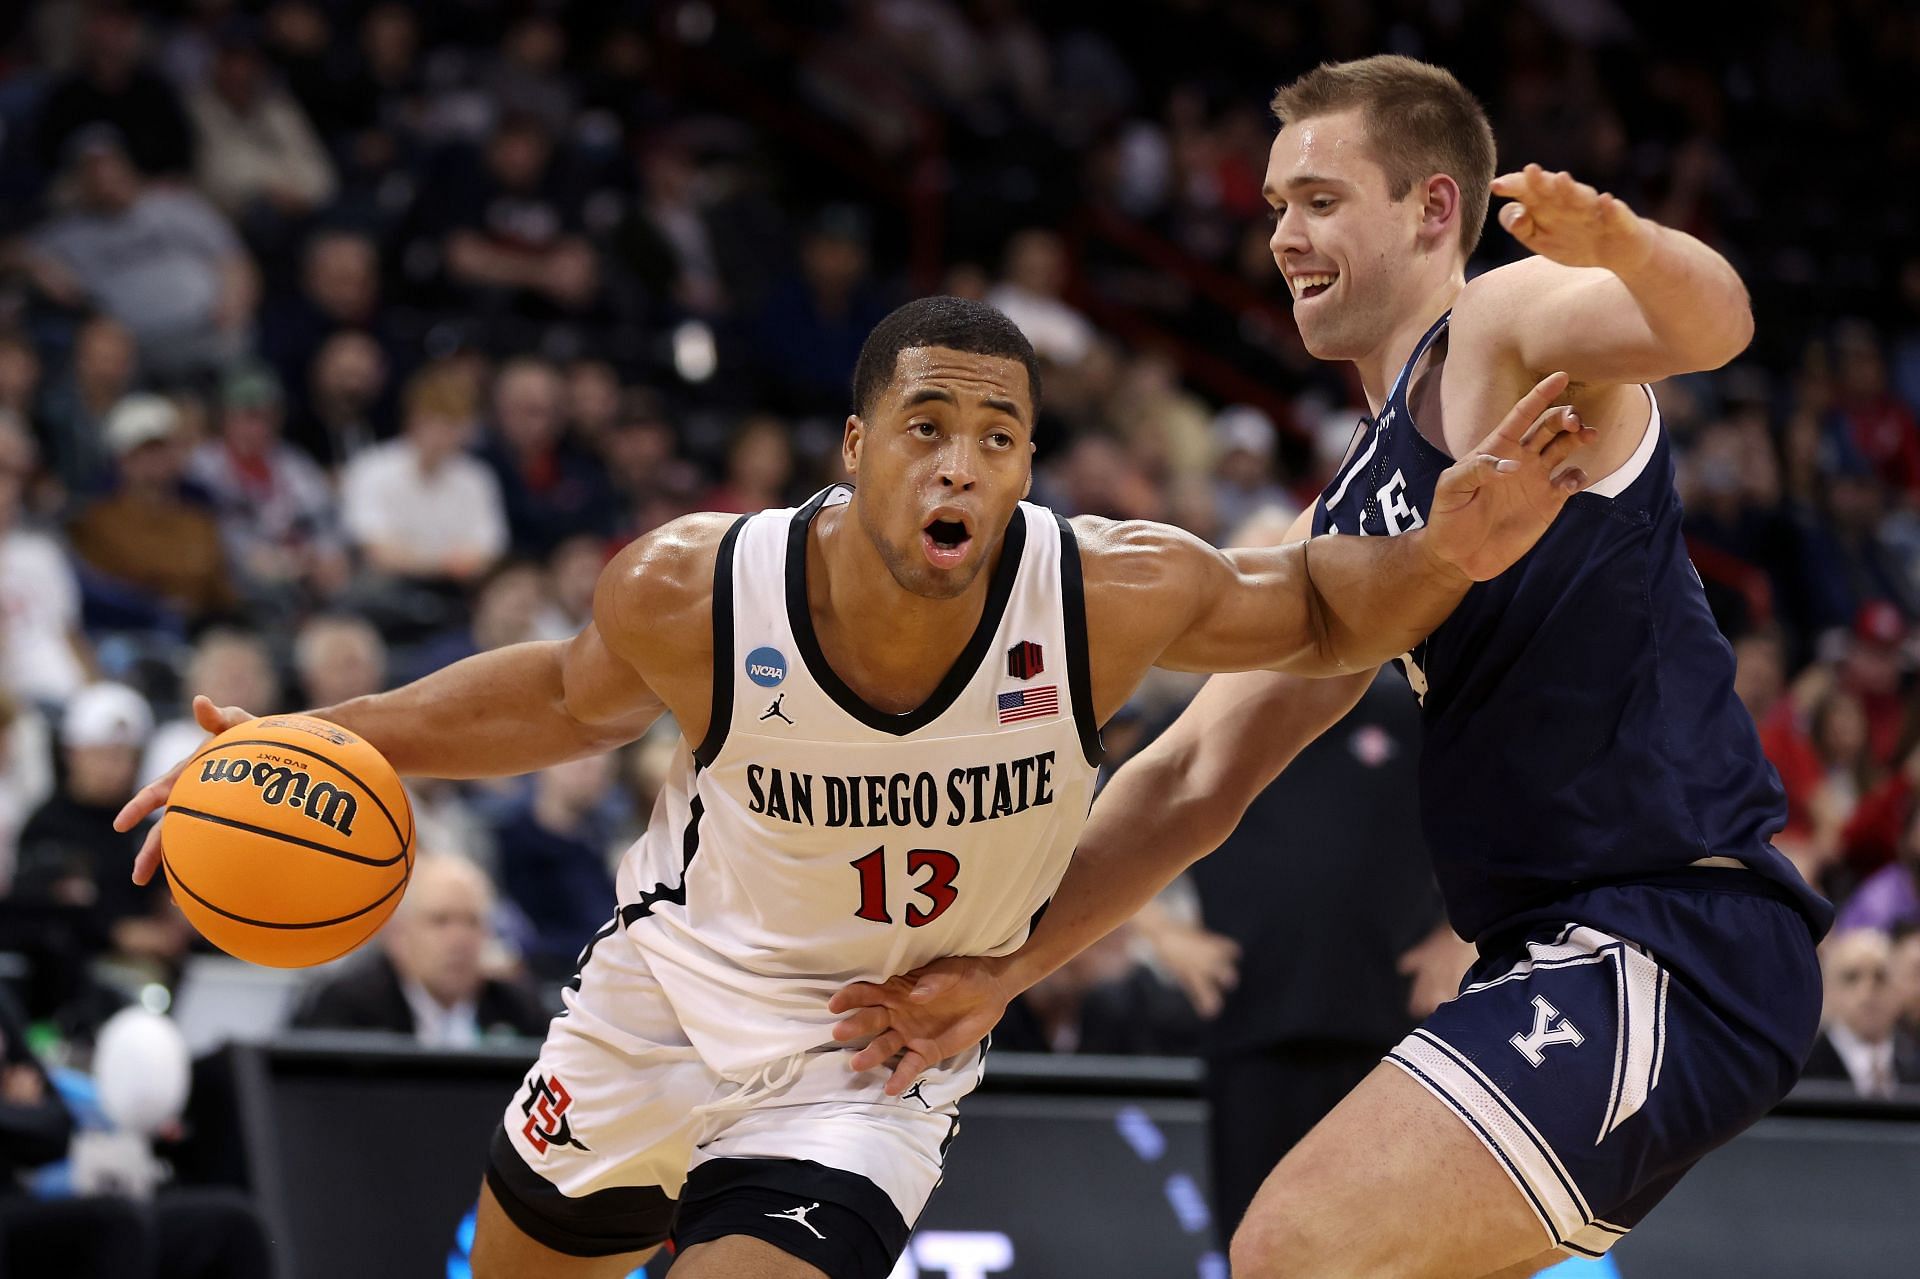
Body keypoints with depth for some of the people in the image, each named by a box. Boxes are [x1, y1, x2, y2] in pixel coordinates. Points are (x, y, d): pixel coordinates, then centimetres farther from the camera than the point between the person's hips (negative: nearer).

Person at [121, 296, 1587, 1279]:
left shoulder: (1110, 596, -27)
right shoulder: (692, 589, -24)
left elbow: (1314, 609, -9)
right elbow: (574, 698, -1)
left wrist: (1444, 558, -30)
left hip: (866, 1070, -2)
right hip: (666, 999, 2)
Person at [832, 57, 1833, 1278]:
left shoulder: (1508, 329, -5)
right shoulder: (1348, 525, 22)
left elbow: (1710, 324, -27)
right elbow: (1197, 774, 23)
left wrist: (1616, 244, -50)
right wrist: (1003, 971, 16)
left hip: (1672, 945, -10)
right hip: (1577, 950, 10)